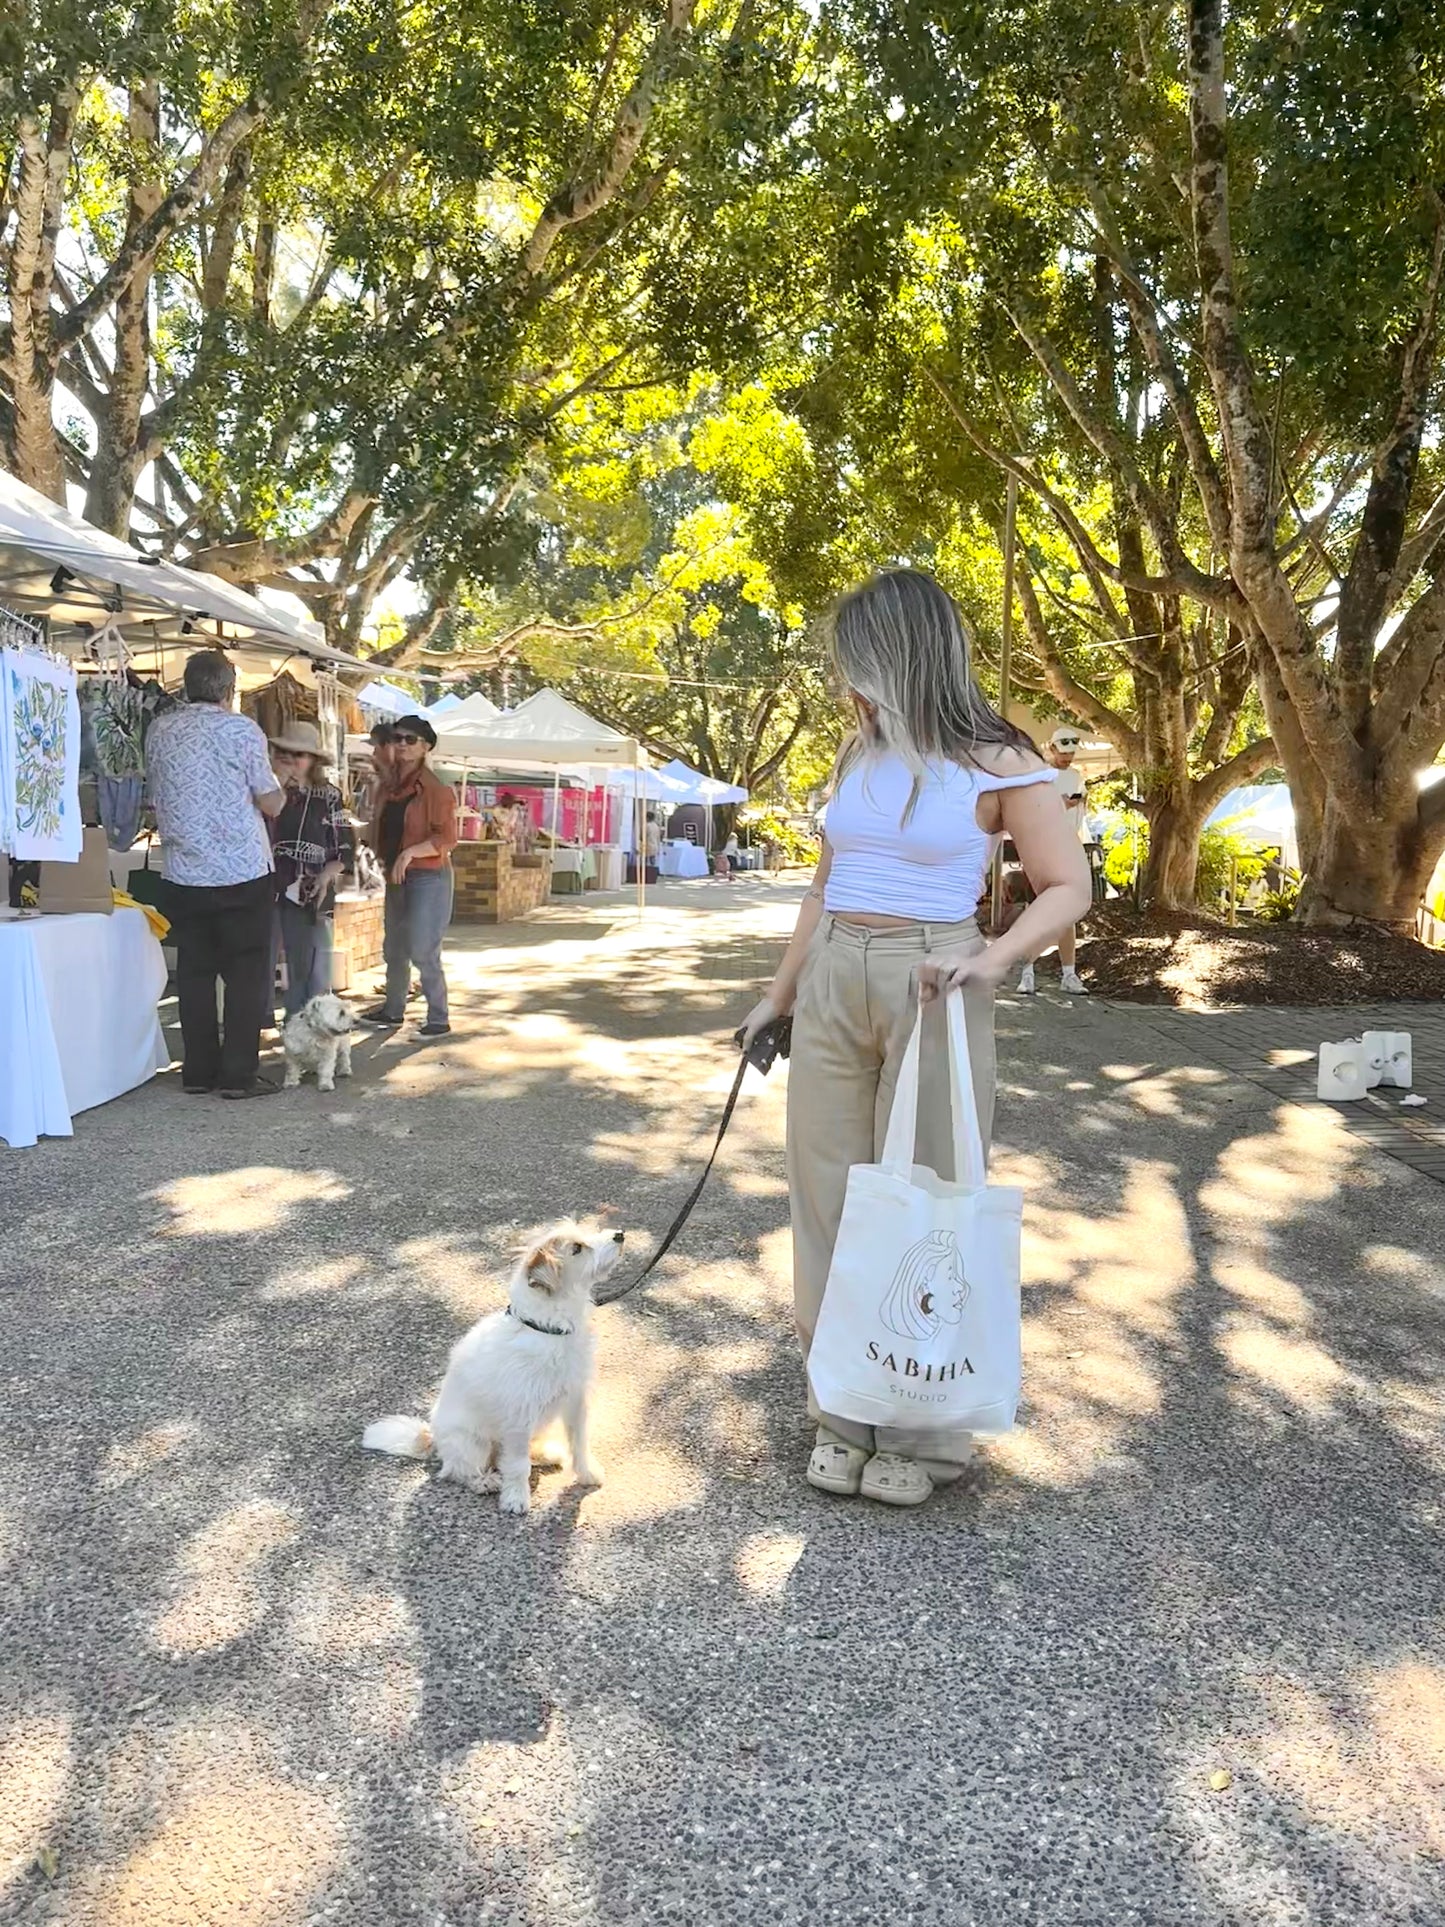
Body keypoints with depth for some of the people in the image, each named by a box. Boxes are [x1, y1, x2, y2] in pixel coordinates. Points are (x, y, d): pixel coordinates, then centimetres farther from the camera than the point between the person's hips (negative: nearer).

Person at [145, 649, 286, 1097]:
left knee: (194, 971, 10)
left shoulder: (159, 730, 7)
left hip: (183, 873, 4)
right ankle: (239, 1074, 1)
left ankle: (197, 1071, 14)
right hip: (242, 872, -4)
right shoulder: (240, 729, -8)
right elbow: (271, 804, -6)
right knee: (246, 974, 2)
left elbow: (155, 797, 16)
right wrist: (279, 791, 16)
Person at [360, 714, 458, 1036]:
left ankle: (438, 1019, 0)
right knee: (393, 949, 17)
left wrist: (410, 852, -27)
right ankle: (392, 1011, 31)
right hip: (396, 878, 8)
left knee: (422, 952, -9)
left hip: (428, 878, -8)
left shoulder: (435, 789, -12)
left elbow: (447, 839, -18)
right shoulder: (389, 788, 11)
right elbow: (380, 832, 21)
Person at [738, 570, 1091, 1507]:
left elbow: (1069, 885, -6)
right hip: (833, 986, 6)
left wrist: (992, 961, -22)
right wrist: (780, 994, 21)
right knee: (830, 1198, 7)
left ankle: (923, 1431, 15)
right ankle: (845, 1413, 20)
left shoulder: (996, 762, -7)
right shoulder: (859, 754, 10)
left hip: (929, 989, -6)